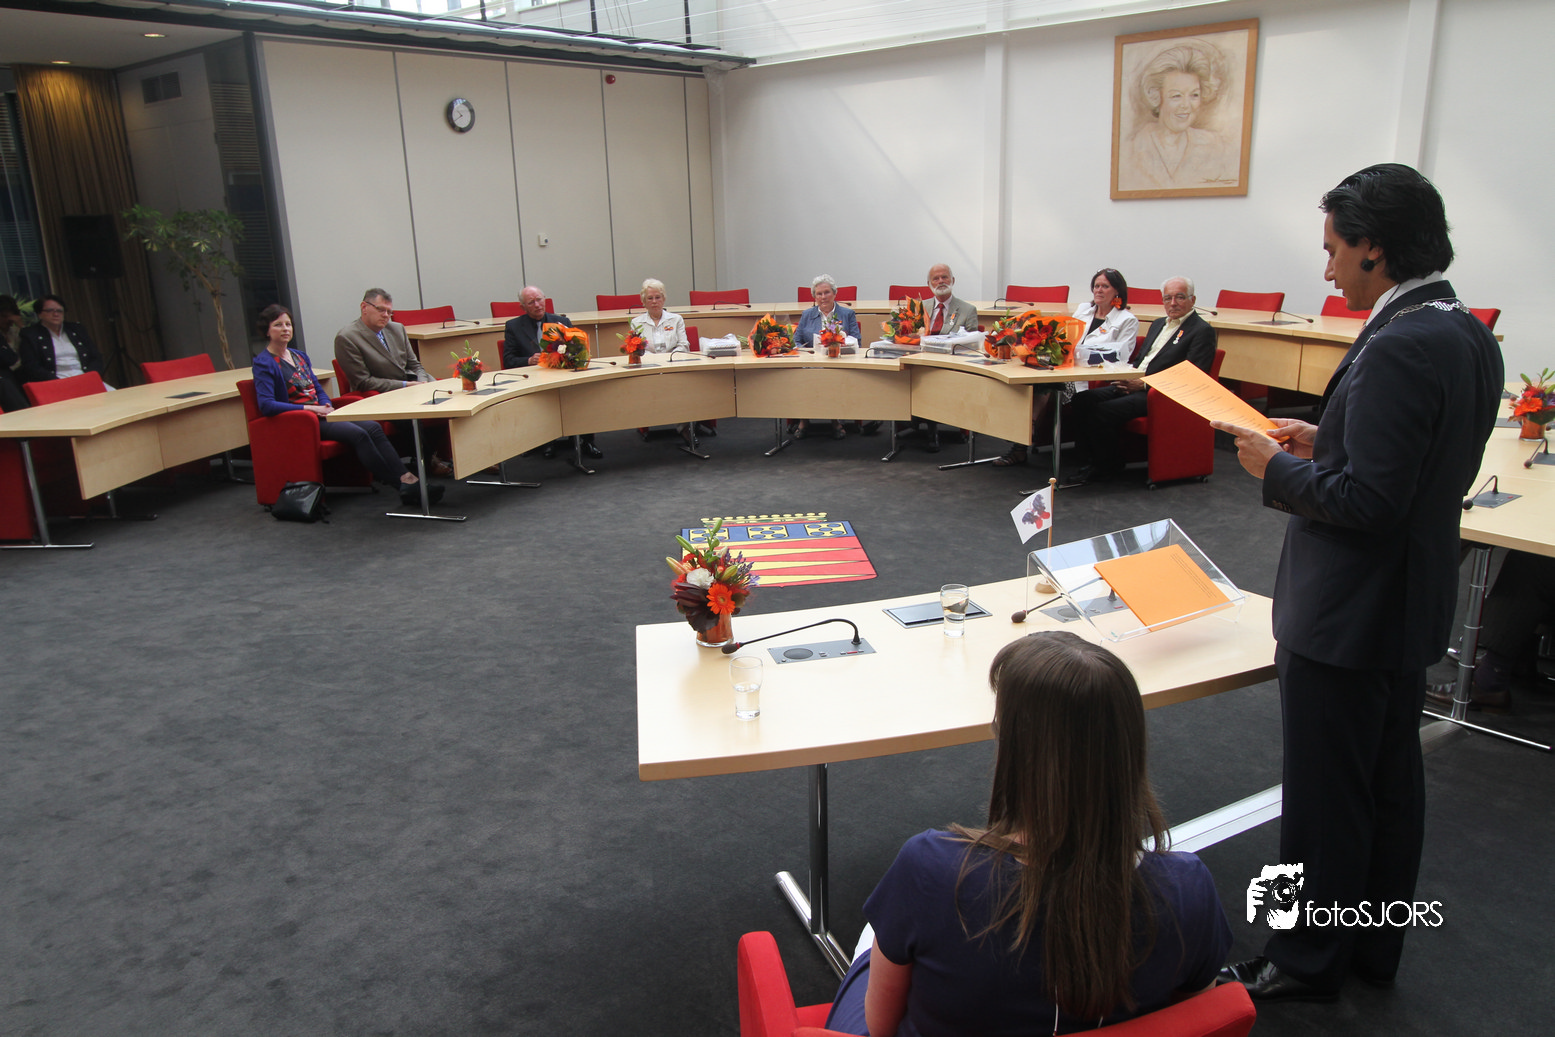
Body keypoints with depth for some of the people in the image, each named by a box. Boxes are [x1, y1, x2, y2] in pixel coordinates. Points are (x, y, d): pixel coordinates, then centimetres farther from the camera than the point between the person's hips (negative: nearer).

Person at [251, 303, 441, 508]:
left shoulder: (300, 356, 19)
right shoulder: (263, 363, -4)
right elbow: (266, 405, -14)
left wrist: (327, 405, 1)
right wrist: (309, 408, -17)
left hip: (319, 414, 7)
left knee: (374, 428, -18)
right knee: (358, 434, -28)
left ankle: (408, 479, -33)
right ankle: (404, 486, -30)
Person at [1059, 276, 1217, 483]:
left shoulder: (1202, 331, -4)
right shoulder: (1159, 324, 23)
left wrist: (1143, 383, -17)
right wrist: (1125, 374, 2)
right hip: (1134, 385, 8)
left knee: (1102, 411, -27)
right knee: (1082, 400, -13)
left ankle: (1109, 466, -5)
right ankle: (1094, 460, -7)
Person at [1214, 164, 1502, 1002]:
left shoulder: (1399, 348, -25)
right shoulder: (1468, 334, 6)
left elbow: (1367, 501, -27)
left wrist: (1275, 469, -13)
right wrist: (1324, 443, 9)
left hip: (1347, 614, -10)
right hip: (1411, 603, 10)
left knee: (1325, 799, 5)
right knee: (1391, 783, 20)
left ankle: (1307, 963, 22)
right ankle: (1376, 946, 37)